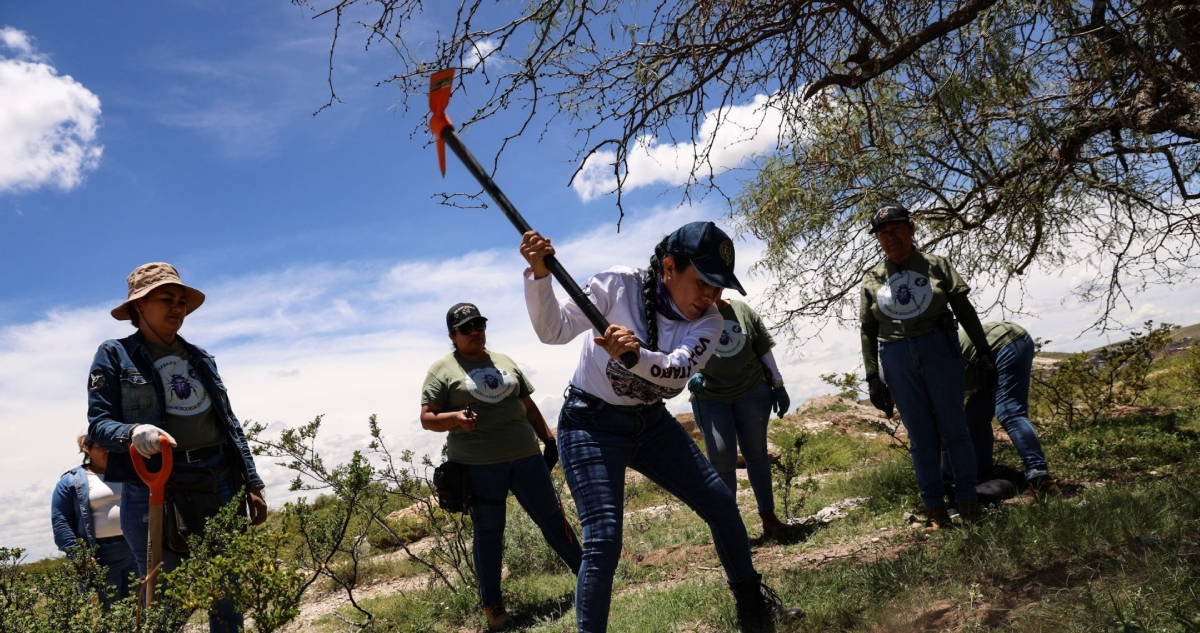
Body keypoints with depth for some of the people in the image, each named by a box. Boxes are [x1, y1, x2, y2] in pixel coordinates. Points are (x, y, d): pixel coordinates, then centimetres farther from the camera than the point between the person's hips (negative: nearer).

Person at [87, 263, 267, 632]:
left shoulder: (200, 358, 17)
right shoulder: (115, 356, 4)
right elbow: (99, 424, -4)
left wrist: (252, 484, 13)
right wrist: (134, 433, -27)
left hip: (220, 488, 5)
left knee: (228, 598, 7)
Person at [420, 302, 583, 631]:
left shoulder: (504, 361, 16)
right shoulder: (442, 369, 2)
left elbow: (528, 406, 21)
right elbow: (427, 418, -2)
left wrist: (549, 439, 17)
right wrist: (456, 418, -21)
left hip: (525, 456, 4)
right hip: (478, 464, -4)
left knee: (551, 516, 8)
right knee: (488, 531, 2)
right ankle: (491, 605, 14)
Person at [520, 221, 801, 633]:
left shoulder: (708, 321, -10)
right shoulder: (620, 285, -19)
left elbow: (679, 368, -30)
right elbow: (554, 329, -22)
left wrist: (636, 354, -51)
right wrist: (539, 274, -38)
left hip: (651, 423, 5)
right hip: (592, 425, -5)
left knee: (721, 503, 7)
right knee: (603, 541, -18)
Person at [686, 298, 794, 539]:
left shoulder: (743, 311, 3)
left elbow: (764, 352, 9)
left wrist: (778, 386, 10)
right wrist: (690, 376, -28)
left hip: (752, 392, 2)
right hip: (710, 398, -2)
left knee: (756, 453, 9)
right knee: (721, 458, -7)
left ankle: (768, 516, 22)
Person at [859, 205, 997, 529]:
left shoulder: (936, 265, 6)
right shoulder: (872, 279, 10)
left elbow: (965, 311, 7)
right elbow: (868, 331, 10)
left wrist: (984, 353, 3)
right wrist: (873, 378, 5)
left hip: (939, 350, -1)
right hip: (896, 361, 1)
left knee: (953, 428, 1)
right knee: (920, 436, 4)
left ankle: (968, 501, 12)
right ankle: (934, 508, 11)